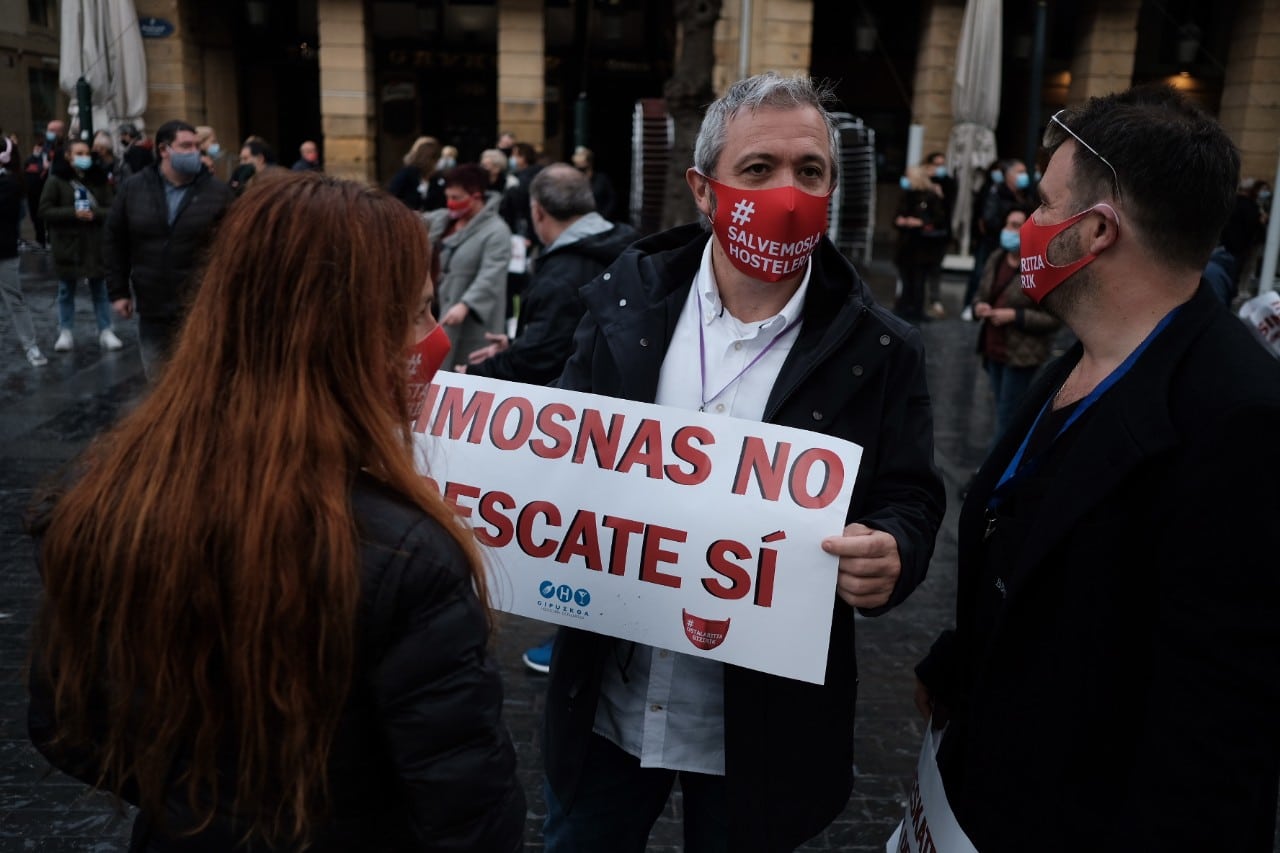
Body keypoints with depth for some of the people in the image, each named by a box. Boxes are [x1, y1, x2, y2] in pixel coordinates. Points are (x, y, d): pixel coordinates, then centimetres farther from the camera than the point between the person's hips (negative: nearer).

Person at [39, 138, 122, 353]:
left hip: (95, 243, 2)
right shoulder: (56, 180, -6)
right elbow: (45, 210, -7)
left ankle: (106, 331, 15)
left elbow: (112, 209, 1)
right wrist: (73, 213, -18)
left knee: (100, 290, 8)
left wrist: (94, 214, -18)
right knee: (66, 291, 10)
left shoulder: (99, 178, 1)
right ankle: (66, 332, 18)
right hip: (66, 244, -1)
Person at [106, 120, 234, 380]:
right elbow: (115, 242, 9)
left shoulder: (218, 192, -4)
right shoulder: (133, 189, 3)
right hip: (152, 309, 3)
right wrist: (118, 291, 5)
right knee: (158, 384, 15)